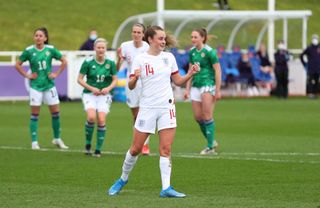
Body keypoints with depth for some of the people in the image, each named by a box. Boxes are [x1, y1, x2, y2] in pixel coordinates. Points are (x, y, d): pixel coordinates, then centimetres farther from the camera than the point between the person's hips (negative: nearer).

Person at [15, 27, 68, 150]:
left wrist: (56, 74, 2)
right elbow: (17, 65, 4)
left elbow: (64, 61, 8)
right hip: (35, 86, -2)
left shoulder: (50, 49, -3)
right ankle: (34, 142, 6)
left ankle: (57, 139, 20)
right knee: (35, 114, 0)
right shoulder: (29, 51, -6)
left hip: (49, 85, 2)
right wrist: (27, 75, -3)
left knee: (56, 112, 4)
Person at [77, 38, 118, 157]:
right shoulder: (88, 62, -5)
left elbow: (115, 80, 6)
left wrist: (108, 88, -14)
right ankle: (88, 144, -2)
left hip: (104, 95, 1)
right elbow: (80, 79, -2)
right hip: (89, 94, -1)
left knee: (101, 120, -13)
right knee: (91, 117, -24)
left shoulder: (110, 63, 0)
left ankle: (98, 149, -1)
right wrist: (91, 88, -14)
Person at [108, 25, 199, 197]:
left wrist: (190, 74, -4)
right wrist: (134, 78, -25)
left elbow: (177, 81, 13)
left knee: (166, 149, -6)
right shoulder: (140, 59, -4)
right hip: (147, 108, -2)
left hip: (167, 107, 2)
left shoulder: (169, 57, 6)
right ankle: (123, 179, 26)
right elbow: (131, 86, -4)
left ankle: (166, 188, -9)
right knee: (136, 148, 5)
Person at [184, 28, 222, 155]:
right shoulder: (192, 52, 9)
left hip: (208, 84, -7)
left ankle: (210, 146, -3)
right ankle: (212, 142, 19)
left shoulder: (209, 52, -10)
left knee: (207, 116, -8)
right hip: (196, 86, 7)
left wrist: (218, 90, -12)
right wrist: (187, 89, 15)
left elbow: (218, 71, -10)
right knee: (197, 117, 4)